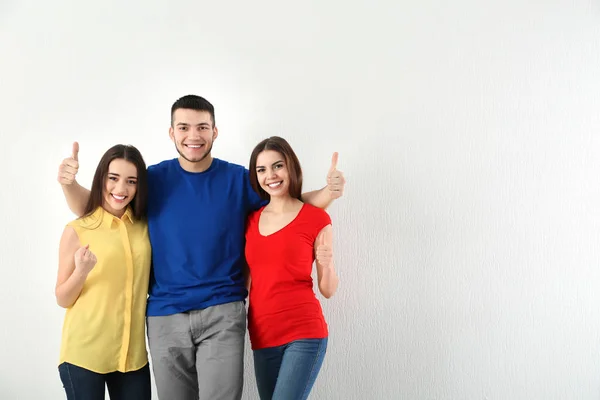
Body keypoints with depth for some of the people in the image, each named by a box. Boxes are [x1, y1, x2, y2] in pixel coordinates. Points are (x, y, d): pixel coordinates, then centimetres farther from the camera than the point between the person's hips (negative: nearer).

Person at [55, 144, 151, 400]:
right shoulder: (77, 231, -5)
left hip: (132, 353, 3)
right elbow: (62, 299, -1)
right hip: (84, 353, -3)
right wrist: (82, 272, -18)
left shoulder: (145, 227, 4)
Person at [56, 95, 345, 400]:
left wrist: (328, 192, -14)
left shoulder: (239, 179, 0)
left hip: (222, 313, -1)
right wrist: (69, 183, -16)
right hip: (165, 317, 2)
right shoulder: (154, 179, 1)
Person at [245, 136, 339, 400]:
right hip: (262, 336, 5)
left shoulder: (316, 218, -4)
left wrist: (326, 264, -19)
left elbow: (328, 290, -2)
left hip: (304, 333, -5)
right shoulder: (251, 220, 9)